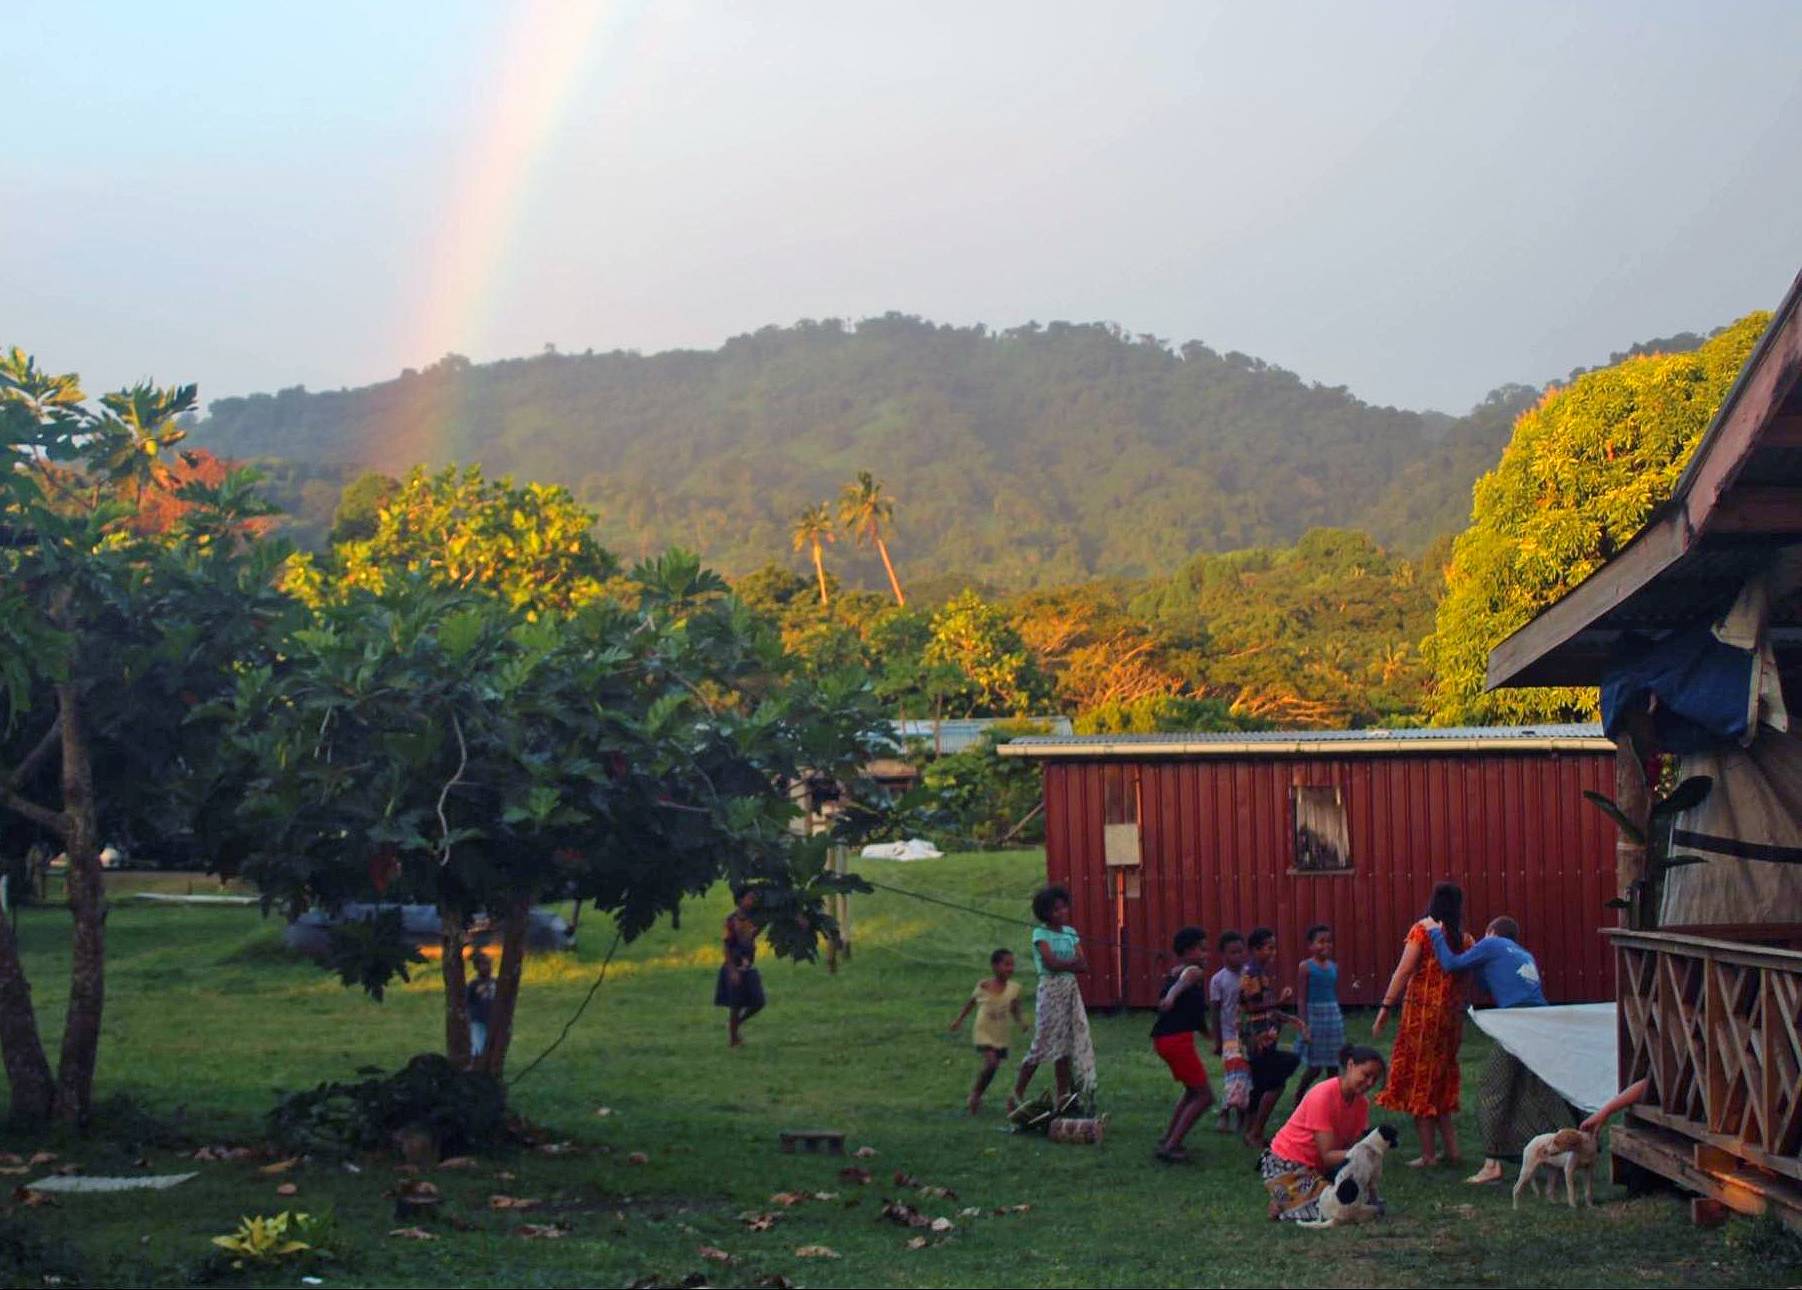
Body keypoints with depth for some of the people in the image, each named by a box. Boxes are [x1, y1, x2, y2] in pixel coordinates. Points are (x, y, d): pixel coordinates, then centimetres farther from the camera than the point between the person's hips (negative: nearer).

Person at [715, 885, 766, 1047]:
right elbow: (727, 947, -14)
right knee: (736, 1006, 0)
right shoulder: (732, 920, -12)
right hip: (735, 968, -6)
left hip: (749, 968, 6)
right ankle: (732, 1039, 13)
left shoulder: (751, 920, 6)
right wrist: (733, 971, -19)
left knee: (758, 1003, 3)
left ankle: (735, 1024, 24)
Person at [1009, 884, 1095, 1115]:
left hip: (1071, 990, 6)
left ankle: (1064, 1097, 8)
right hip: (1050, 990, -6)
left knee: (1066, 1044, 4)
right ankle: (1016, 1094, 0)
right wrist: (1073, 962, -5)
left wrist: (1063, 964, -13)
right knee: (1043, 1044, -7)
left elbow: (1083, 966, 2)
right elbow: (1051, 963, -18)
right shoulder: (1041, 933, -6)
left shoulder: (1070, 932, 11)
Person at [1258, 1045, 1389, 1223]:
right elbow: (1328, 1156, -26)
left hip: (1318, 1167, 8)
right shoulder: (1323, 1095, -22)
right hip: (1286, 1166, -8)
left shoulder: (1361, 1102, 0)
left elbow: (1348, 1148, -9)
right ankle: (1282, 1205, 1)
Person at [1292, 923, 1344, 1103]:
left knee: (1333, 1065, 6)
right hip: (1314, 1014, -5)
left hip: (1333, 1015, 5)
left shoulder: (1334, 967, 8)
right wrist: (1304, 1026, -14)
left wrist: (1340, 1019, 13)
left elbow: (1336, 995, 13)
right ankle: (1298, 1095, 23)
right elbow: (1301, 998, -9)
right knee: (1315, 1066, 0)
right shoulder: (1306, 967, -7)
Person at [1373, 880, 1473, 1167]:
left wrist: (1385, 1009, -12)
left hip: (1422, 1011, -5)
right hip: (1451, 1012, 5)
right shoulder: (1463, 937, 6)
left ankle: (1428, 1154, 2)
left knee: (1419, 1078, 2)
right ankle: (1450, 1147, 19)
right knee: (1441, 1078, 18)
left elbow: (1403, 972, -12)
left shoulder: (1422, 930, -8)